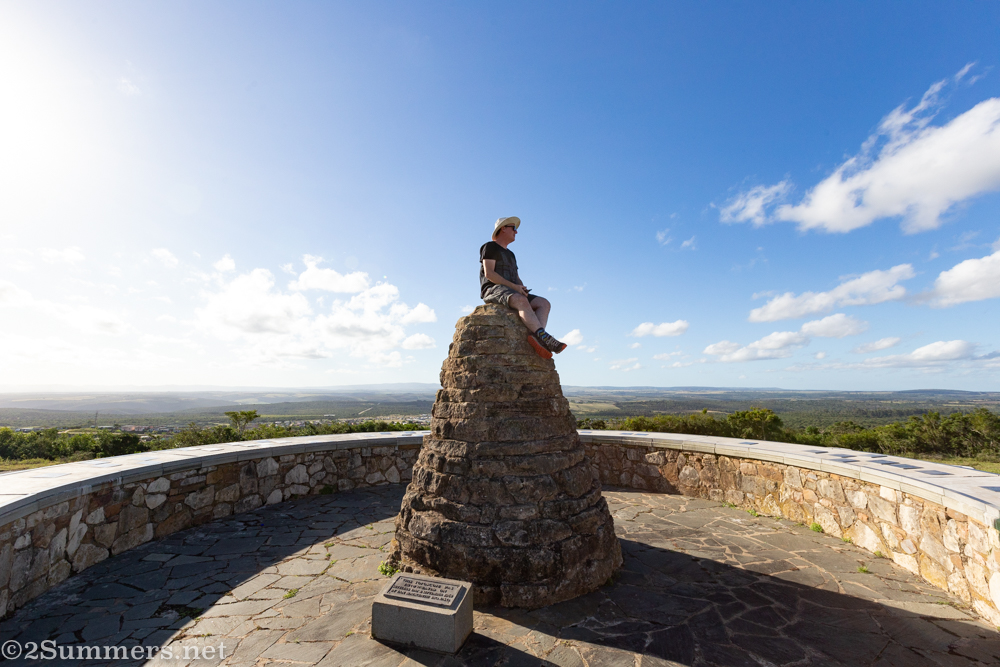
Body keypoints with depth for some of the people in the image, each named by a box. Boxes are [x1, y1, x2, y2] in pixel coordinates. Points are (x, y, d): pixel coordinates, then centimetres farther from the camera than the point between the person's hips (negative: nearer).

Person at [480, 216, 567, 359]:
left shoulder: (510, 254, 31)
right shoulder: (490, 247, 6)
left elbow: (517, 279, 25)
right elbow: (489, 273, -9)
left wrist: (522, 288, -1)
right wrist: (513, 286, -16)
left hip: (512, 293, 8)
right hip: (493, 290, -8)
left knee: (544, 303, -15)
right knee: (521, 301, -38)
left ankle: (535, 336, -38)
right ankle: (543, 336, -47)